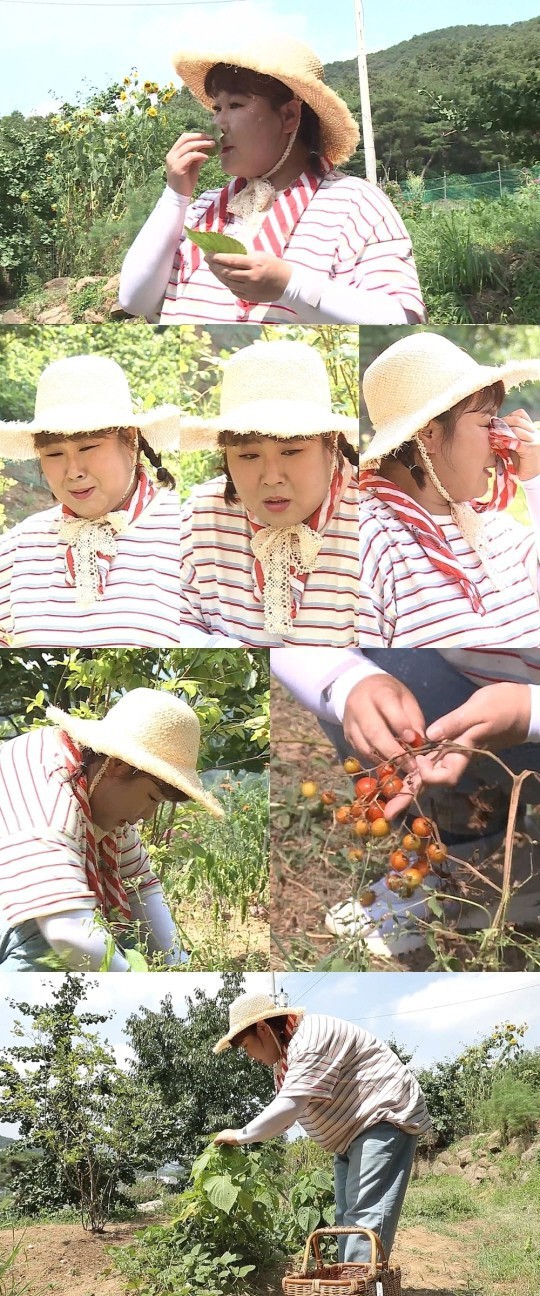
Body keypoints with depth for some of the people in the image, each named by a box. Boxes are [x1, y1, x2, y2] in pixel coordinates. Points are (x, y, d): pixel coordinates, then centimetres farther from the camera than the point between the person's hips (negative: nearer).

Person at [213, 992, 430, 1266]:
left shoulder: (311, 1040, -22)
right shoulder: (284, 1053, 12)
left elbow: (289, 1106, -28)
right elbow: (286, 1110, 12)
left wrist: (241, 1136, -17)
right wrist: (253, 1141, -4)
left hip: (385, 1118, -11)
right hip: (353, 1131, 11)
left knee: (365, 1214, -19)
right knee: (346, 1216, 7)